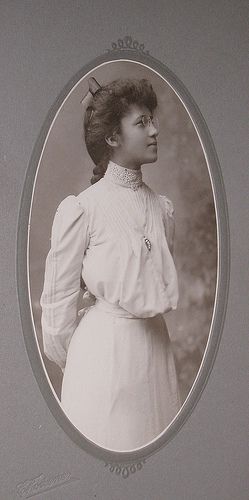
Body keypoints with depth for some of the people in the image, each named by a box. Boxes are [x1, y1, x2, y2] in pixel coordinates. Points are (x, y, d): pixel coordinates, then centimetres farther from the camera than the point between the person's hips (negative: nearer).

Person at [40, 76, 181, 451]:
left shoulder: (162, 207, 7)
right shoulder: (82, 209, -10)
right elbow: (58, 297, -4)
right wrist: (73, 361, 5)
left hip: (155, 345, 5)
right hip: (103, 348, -5)